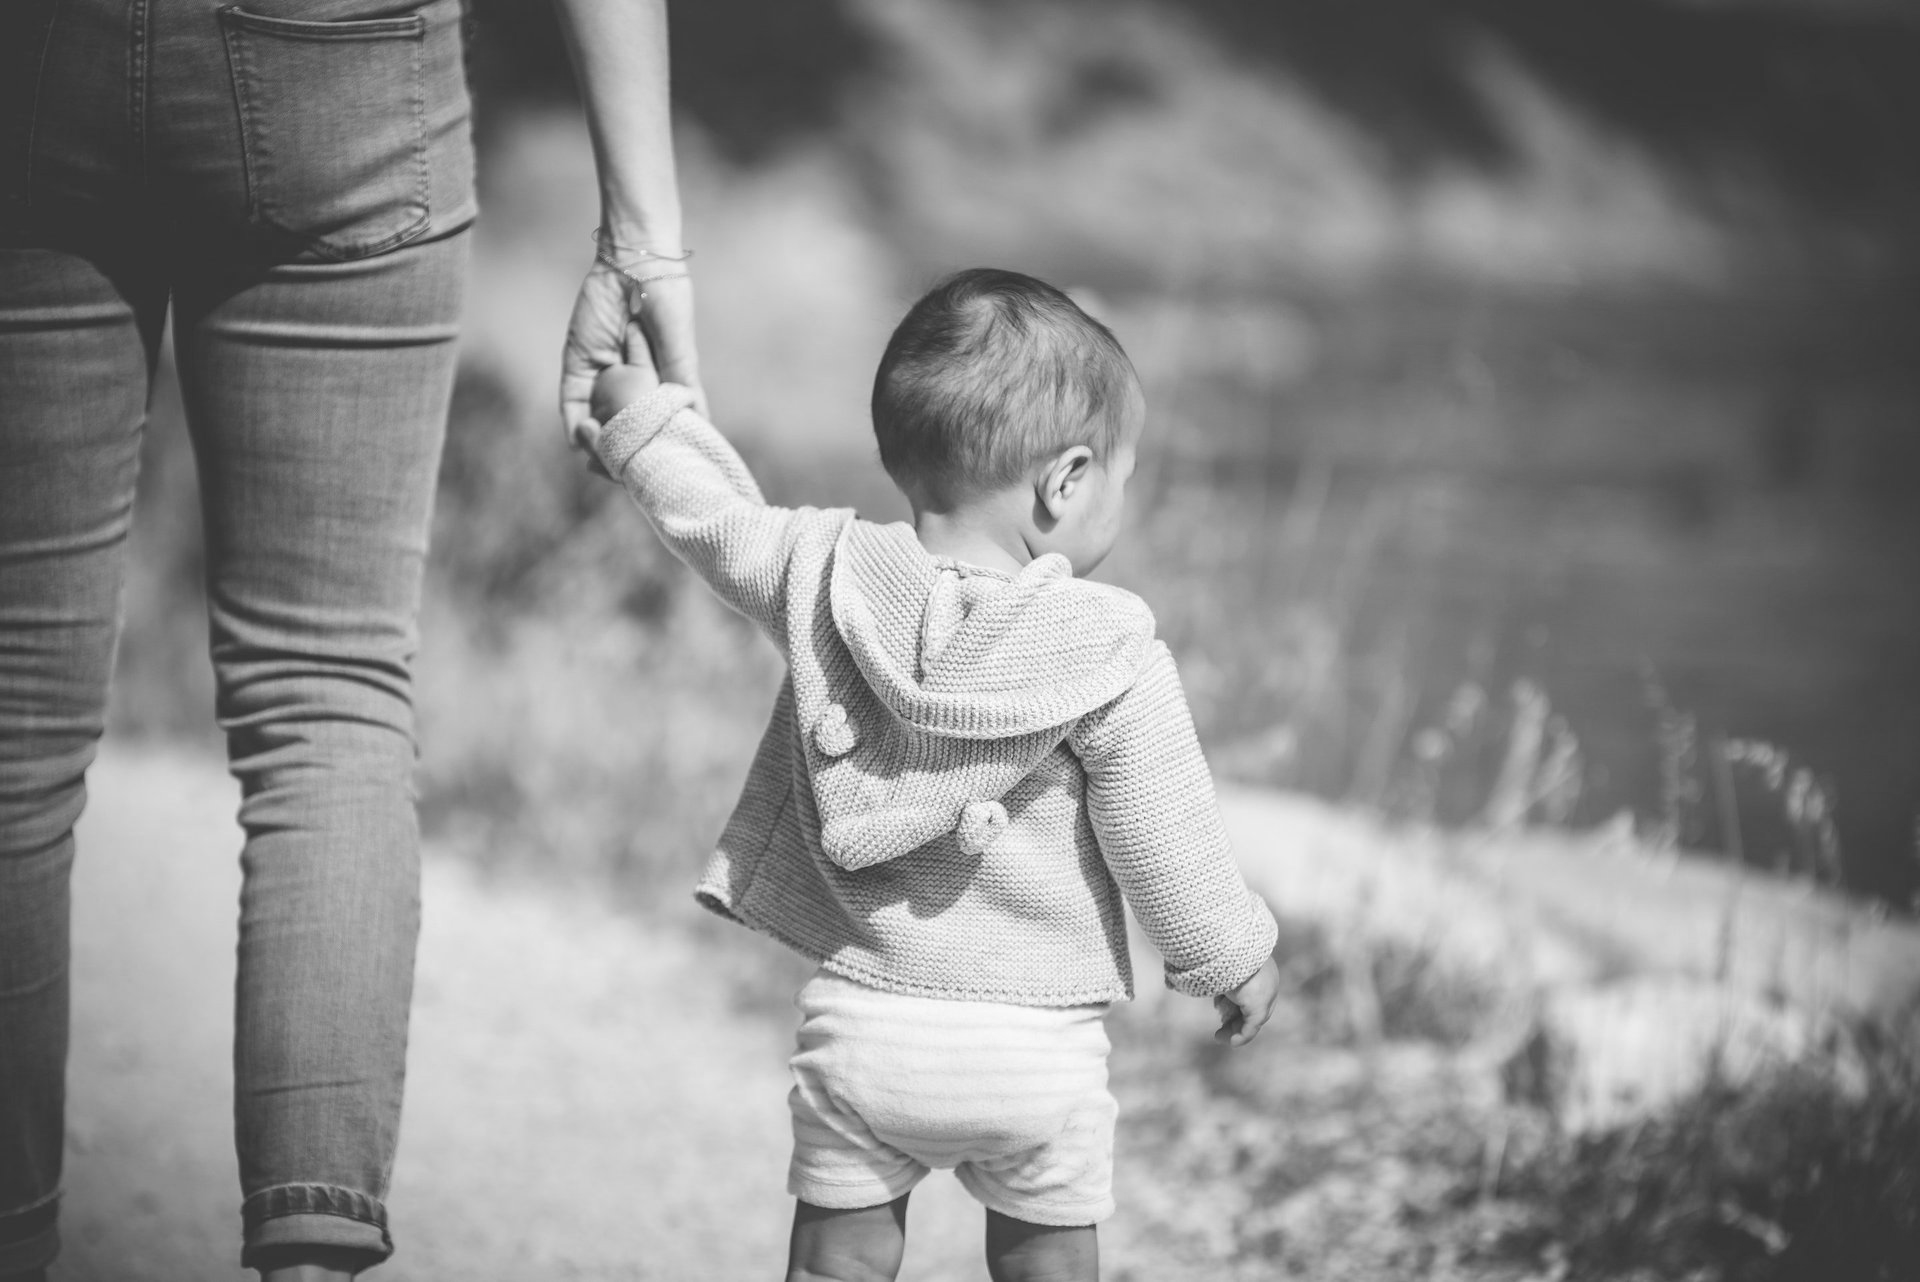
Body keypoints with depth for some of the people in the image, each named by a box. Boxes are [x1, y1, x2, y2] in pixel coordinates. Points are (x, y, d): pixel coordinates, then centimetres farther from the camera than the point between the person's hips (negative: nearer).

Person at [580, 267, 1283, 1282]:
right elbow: (1163, 842, -6)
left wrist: (642, 416, 31)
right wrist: (1234, 960, 11)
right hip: (1034, 1036, -2)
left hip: (861, 1013, 2)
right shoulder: (1113, 661, -13)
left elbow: (715, 519, 13)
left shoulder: (829, 575, -5)